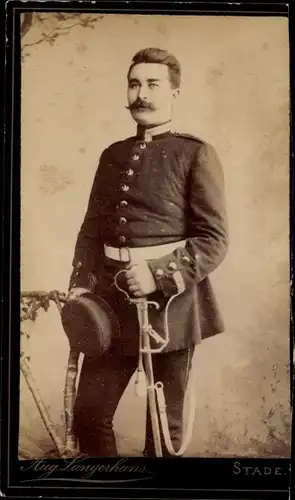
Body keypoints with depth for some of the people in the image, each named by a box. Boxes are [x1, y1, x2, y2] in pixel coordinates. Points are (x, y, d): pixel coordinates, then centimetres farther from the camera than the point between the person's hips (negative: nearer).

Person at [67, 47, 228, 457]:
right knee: (88, 414, 9)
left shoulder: (196, 154, -2)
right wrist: (81, 284, 1)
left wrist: (161, 278, -19)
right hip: (112, 300, 5)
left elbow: (214, 239, -8)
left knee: (165, 425, 10)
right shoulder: (112, 155, 14)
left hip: (171, 301, -4)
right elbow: (92, 228, 15)